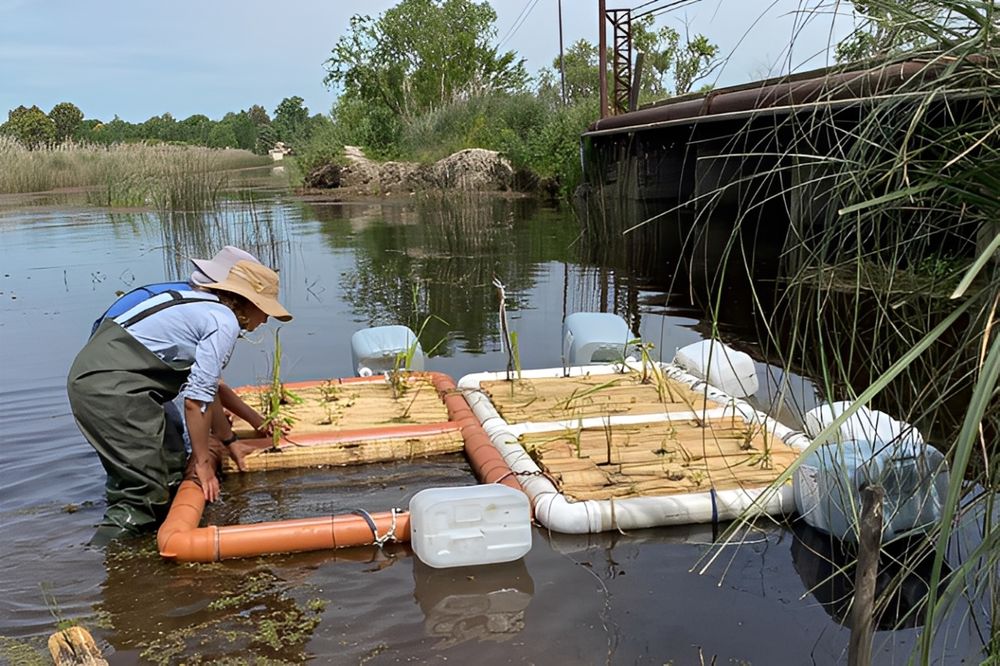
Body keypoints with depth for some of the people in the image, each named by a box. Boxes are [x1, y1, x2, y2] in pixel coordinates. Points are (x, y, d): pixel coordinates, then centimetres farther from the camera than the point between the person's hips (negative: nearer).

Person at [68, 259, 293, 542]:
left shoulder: (204, 306, 20)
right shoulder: (225, 321, -8)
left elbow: (208, 383, 31)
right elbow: (196, 400, -12)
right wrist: (203, 463, -3)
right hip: (111, 388, -10)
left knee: (170, 466, 15)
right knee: (147, 489, -5)